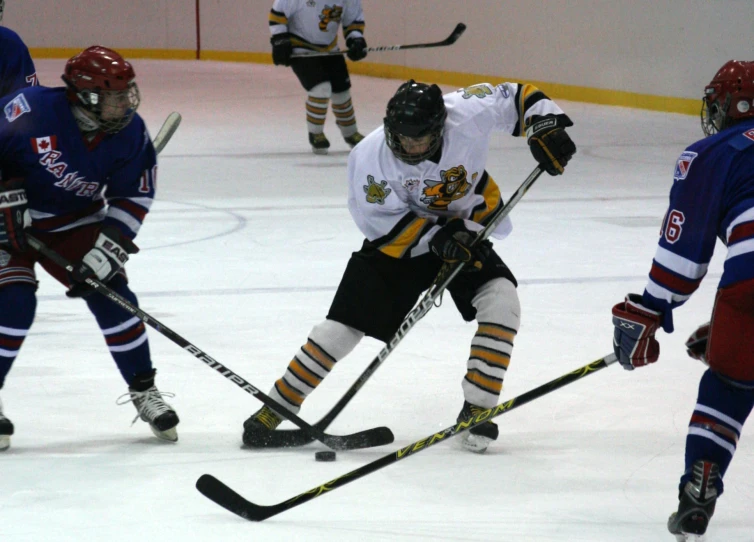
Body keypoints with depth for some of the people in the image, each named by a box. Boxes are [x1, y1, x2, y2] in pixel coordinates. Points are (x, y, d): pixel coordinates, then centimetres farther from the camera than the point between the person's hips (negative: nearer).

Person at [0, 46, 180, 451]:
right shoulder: (33, 110, -30)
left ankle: (144, 392, 10)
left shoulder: (130, 134, -15)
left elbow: (133, 196, -6)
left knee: (111, 295, -5)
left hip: (74, 222, 4)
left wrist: (110, 244, -18)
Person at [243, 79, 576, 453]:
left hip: (464, 230, 2)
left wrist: (544, 127, -25)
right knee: (342, 326, -7)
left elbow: (516, 98, -10)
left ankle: (477, 408, -12)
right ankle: (278, 406, 8)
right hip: (398, 238, -2)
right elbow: (379, 220, -21)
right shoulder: (370, 156, -28)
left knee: (500, 301, -23)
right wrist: (435, 236, -29)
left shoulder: (468, 114, -26)